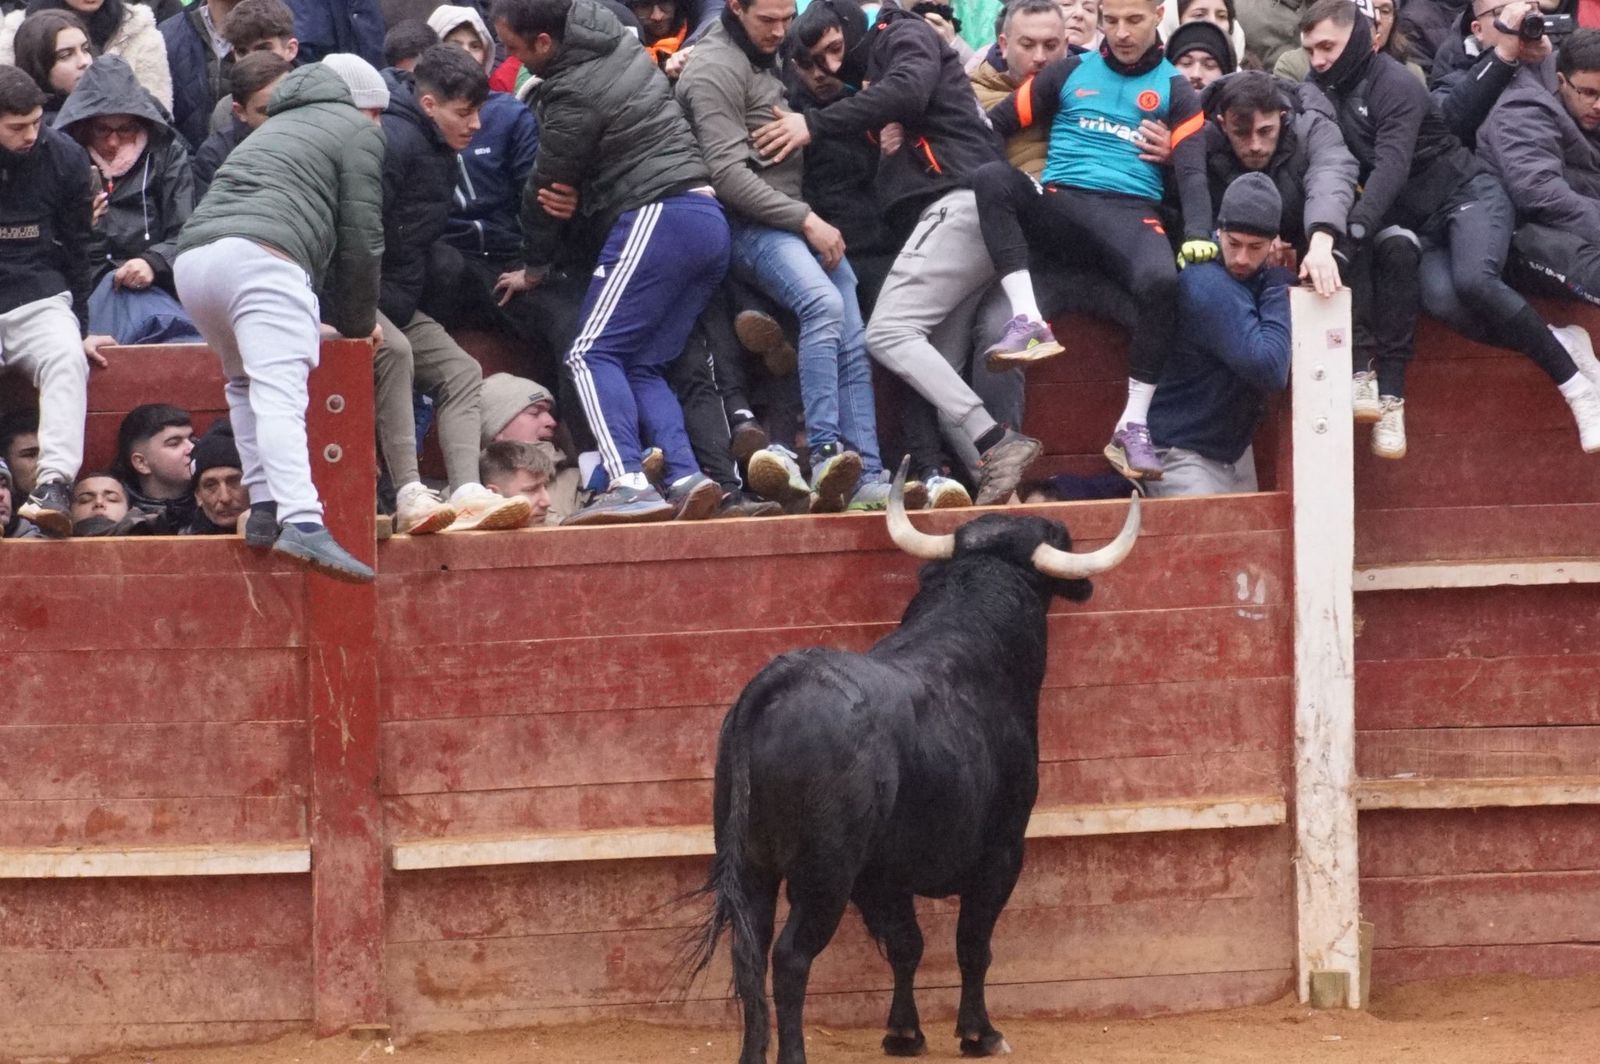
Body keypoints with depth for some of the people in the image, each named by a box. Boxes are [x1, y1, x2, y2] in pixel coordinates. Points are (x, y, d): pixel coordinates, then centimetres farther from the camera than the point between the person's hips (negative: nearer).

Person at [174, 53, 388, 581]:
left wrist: (316, 322, 31)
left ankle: (264, 507, 13)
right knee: (280, 393, -19)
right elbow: (360, 236, 10)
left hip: (192, 256, 7)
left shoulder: (277, 128, 39)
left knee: (246, 382, 25)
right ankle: (301, 521, -33)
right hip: (259, 256, -7)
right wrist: (358, 321, 21)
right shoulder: (358, 130, 17)